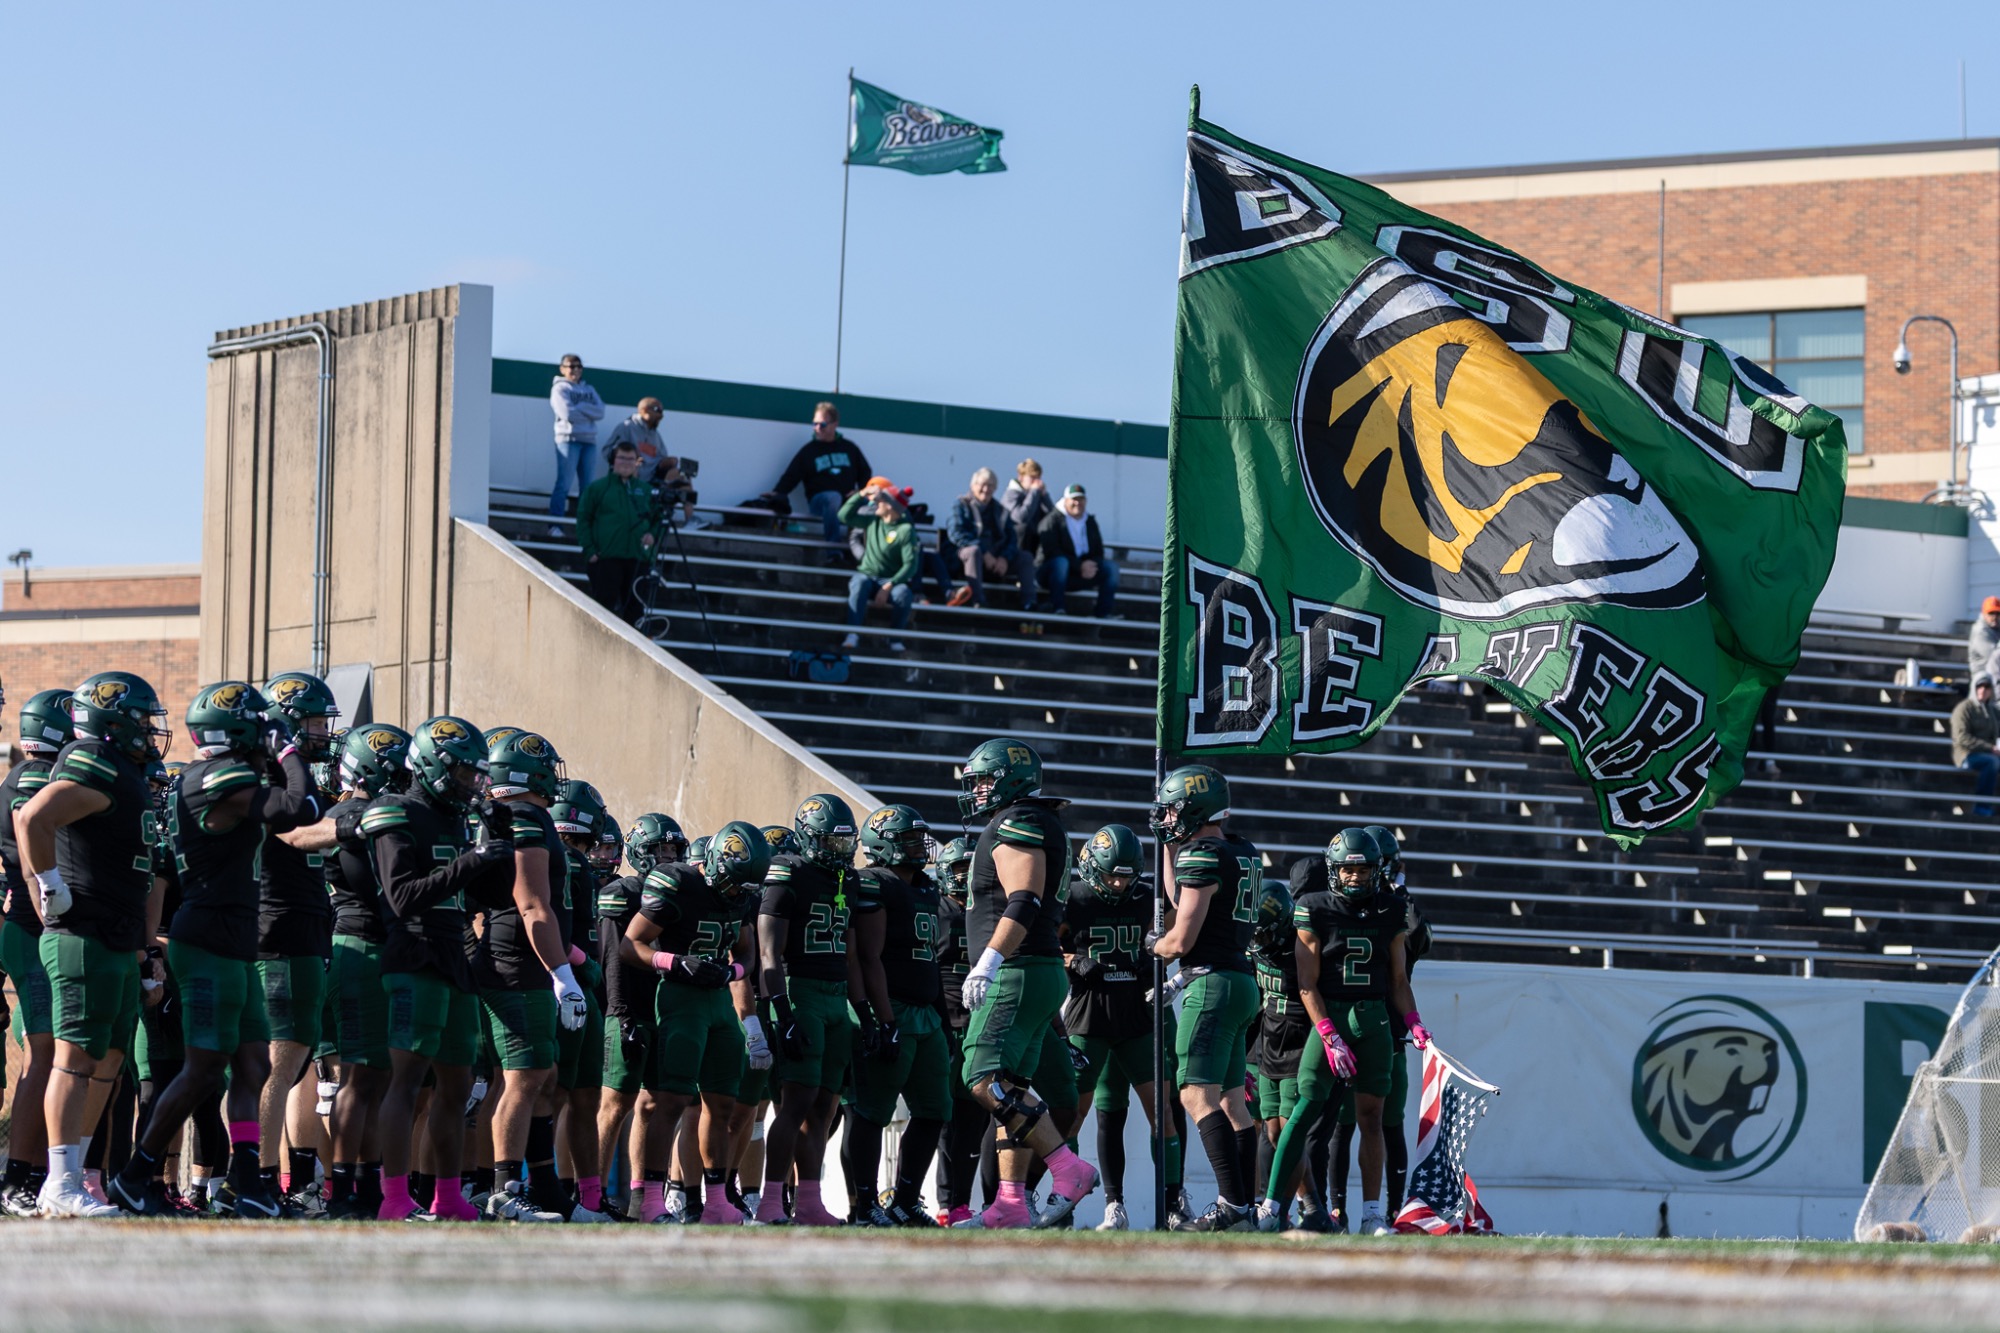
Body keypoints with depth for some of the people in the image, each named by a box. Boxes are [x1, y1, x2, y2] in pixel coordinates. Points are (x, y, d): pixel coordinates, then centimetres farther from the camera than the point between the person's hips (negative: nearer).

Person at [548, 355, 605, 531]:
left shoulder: (589, 390, 19)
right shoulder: (560, 388, 4)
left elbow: (600, 412, 4)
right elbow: (567, 413, -11)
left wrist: (580, 407, -6)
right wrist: (589, 412, -1)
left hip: (589, 441, 5)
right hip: (568, 439, -5)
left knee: (589, 487, 3)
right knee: (564, 484, -11)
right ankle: (554, 525, -12)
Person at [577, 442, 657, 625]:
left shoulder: (645, 490, 13)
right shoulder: (597, 487, 3)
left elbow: (656, 519, 22)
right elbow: (583, 519, 2)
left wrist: (652, 534, 0)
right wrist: (589, 550, -7)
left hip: (637, 559, 4)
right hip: (605, 558, -4)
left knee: (632, 608, 5)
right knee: (606, 603, -8)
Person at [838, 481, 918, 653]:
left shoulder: (905, 529, -9)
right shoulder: (872, 521, 7)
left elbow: (910, 564, -16)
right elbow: (845, 516, 5)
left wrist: (890, 585, -26)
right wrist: (861, 495, -5)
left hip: (891, 580, -3)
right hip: (867, 574, 3)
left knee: (904, 594, -35)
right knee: (859, 585, -34)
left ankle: (894, 637, -15)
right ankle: (852, 635, -39)